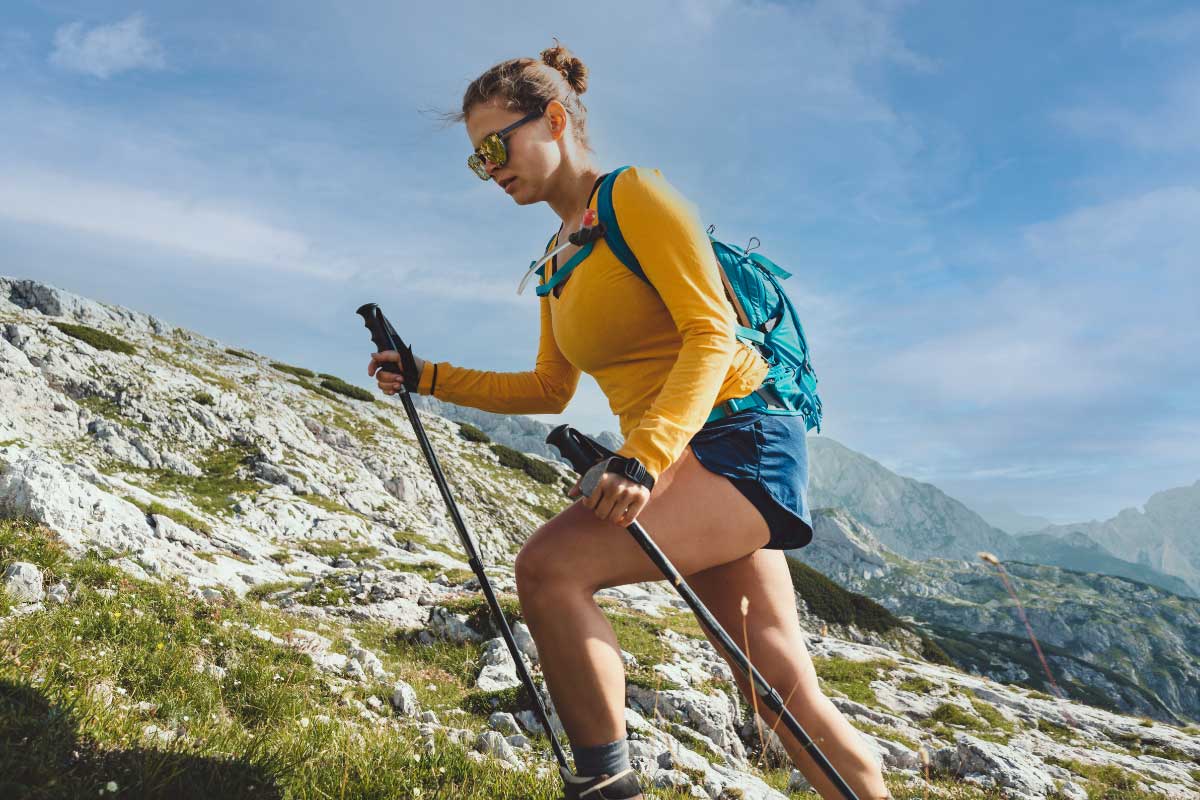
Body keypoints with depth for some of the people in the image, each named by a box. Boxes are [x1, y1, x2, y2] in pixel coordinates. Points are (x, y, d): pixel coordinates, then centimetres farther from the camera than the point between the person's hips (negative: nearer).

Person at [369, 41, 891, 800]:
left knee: (549, 566, -25)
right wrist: (428, 377, 16)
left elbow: (711, 334, -17)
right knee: (785, 692, 8)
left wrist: (643, 455, -29)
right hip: (677, 459, 8)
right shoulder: (557, 261, 17)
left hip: (743, 438, -8)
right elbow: (550, 390, 22)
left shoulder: (634, 194, -7)